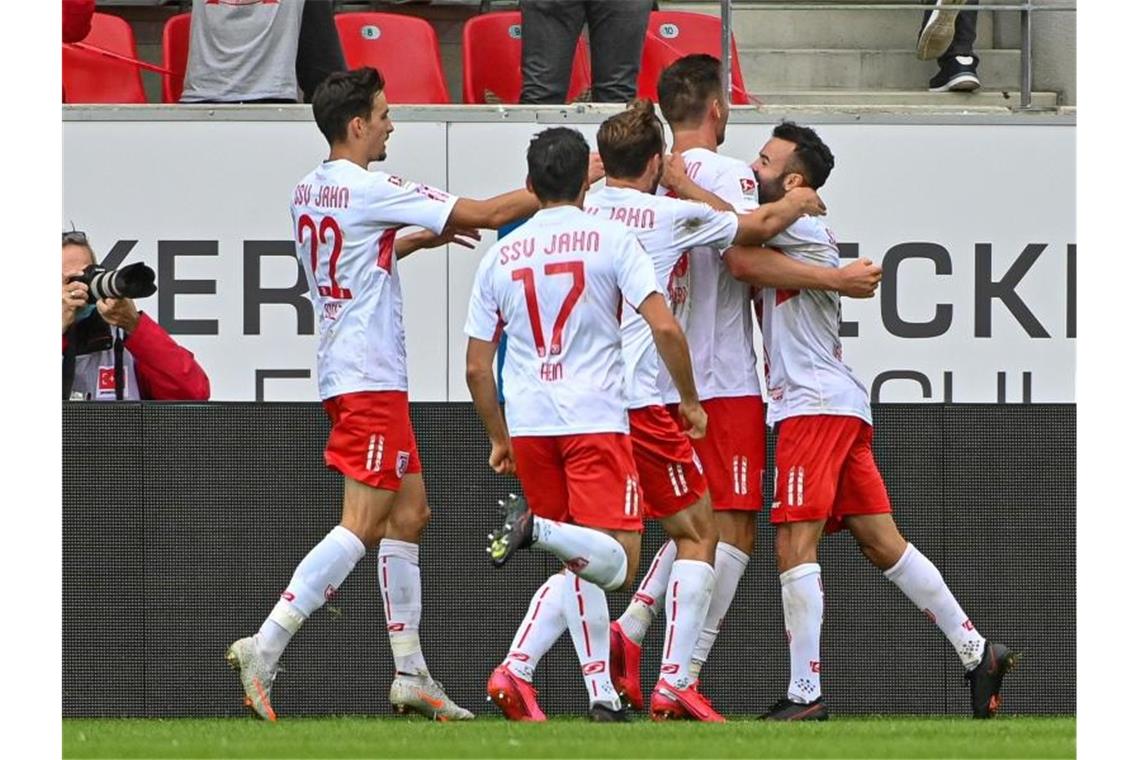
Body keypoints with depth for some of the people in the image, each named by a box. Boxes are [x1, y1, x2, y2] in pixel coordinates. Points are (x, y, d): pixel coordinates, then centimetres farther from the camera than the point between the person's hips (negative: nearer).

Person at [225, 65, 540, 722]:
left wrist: (418, 240, 24)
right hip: (371, 377, -10)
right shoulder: (369, 190, -15)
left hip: (345, 371, 10)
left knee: (409, 514, 13)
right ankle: (264, 648, -16)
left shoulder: (311, 192, 11)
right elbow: (489, 213, -12)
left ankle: (411, 673, 13)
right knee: (363, 525, -11)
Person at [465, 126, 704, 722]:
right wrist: (690, 400, 5)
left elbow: (476, 368, 13)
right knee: (615, 565, -7)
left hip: (528, 425, 5)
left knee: (581, 564, 16)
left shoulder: (501, 255, 11)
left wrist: (499, 439, 26)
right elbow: (664, 327, -9)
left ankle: (601, 694, 8)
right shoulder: (610, 239, 0)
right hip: (594, 418, -5)